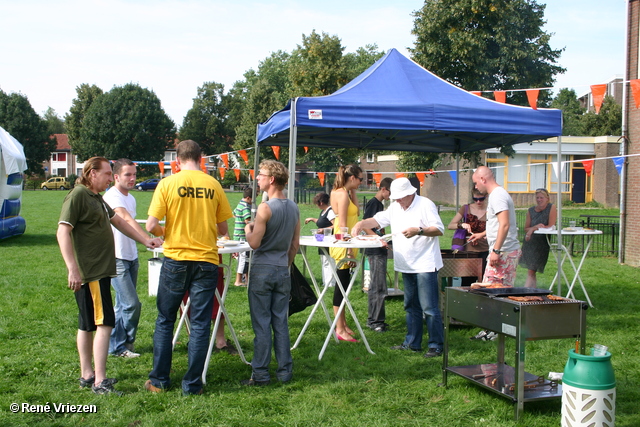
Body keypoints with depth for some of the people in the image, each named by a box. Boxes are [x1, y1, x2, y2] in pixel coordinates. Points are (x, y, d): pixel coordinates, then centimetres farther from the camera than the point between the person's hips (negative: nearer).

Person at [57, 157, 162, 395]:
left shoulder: (97, 198, 17)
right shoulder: (77, 196, -13)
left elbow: (118, 221, 28)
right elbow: (62, 232, -20)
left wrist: (144, 240, 27)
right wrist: (73, 270, -25)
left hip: (100, 271, 10)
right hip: (89, 273, -10)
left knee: (88, 325, 14)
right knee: (104, 323, -11)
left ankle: (87, 375, 22)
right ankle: (100, 382, -8)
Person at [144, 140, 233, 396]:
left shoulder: (168, 184, -5)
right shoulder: (214, 185, 1)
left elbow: (151, 226, -9)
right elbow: (223, 229, 6)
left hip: (175, 260, -1)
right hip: (206, 261, 1)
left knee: (165, 321, 13)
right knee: (200, 324, 7)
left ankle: (159, 380, 20)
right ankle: (192, 384, 11)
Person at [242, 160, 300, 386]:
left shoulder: (265, 208, -15)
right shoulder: (294, 208, 7)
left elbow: (254, 243, -16)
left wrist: (248, 229, 3)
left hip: (262, 270, -6)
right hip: (283, 271, 6)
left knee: (262, 324, 0)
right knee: (281, 323, 11)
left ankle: (260, 374, 6)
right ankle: (285, 371, 17)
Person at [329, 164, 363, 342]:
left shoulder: (342, 192, 13)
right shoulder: (342, 194, -16)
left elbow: (356, 210, 19)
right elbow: (342, 224, -20)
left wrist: (353, 192, 10)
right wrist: (349, 250, -20)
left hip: (345, 245, 10)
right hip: (343, 245, -10)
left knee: (343, 284, 15)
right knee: (342, 285, -4)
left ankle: (343, 325, 25)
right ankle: (340, 329, 2)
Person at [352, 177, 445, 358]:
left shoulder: (426, 205, -9)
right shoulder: (395, 207, 14)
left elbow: (439, 229, -12)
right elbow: (378, 219, 12)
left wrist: (418, 231, -25)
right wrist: (361, 224, -5)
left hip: (425, 265, -8)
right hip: (406, 265, 8)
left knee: (429, 307, -6)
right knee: (411, 307, 14)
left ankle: (436, 345, 1)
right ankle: (412, 343, 23)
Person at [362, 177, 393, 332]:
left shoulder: (380, 204, 17)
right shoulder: (373, 203, -12)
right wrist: (380, 239, -23)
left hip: (380, 251, 10)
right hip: (375, 251, -10)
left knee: (375, 287, 13)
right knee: (379, 288, -8)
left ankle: (373, 320, 20)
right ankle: (376, 321, -3)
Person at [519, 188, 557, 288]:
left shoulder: (551, 207, -5)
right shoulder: (531, 210, 6)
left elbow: (551, 227, -11)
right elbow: (526, 228, 7)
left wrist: (533, 229, -12)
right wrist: (536, 227, -13)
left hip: (542, 243, -4)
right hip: (529, 242, 4)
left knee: (531, 272, -10)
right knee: (531, 272, 7)